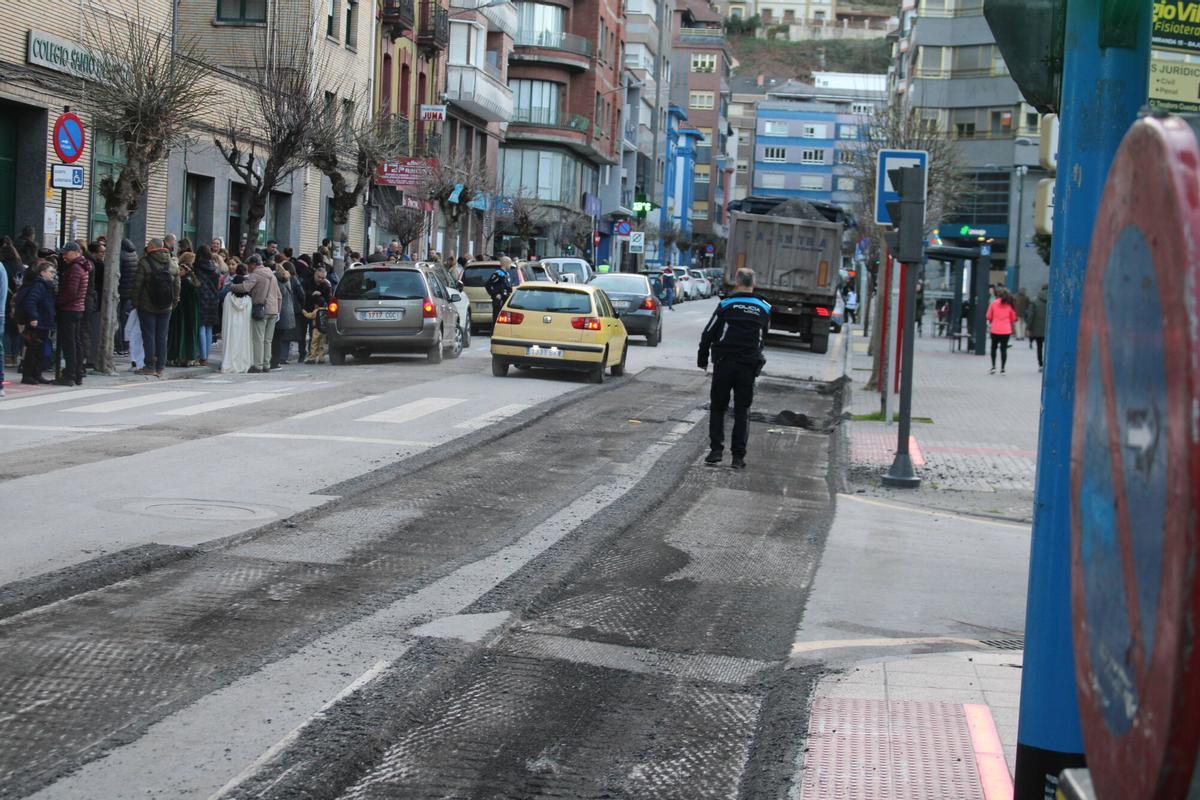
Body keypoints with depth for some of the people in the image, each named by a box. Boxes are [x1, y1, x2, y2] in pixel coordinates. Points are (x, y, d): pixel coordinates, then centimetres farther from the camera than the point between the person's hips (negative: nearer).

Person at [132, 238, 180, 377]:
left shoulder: (145, 263, -12)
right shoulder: (173, 264, 3)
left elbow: (137, 285, -10)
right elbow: (177, 286, 8)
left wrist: (135, 302, -1)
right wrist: (174, 302, 16)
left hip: (147, 307, -4)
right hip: (166, 308, 4)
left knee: (149, 336, 2)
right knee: (162, 337, 8)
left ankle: (150, 366, 1)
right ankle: (160, 367, 10)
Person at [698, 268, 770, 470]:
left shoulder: (726, 305, -5)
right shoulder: (764, 308, 4)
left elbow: (708, 334, -1)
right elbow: (765, 334, 15)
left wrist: (703, 358, 9)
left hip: (724, 364, -2)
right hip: (749, 366, 2)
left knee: (717, 407, 10)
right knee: (742, 411, 7)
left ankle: (716, 449, 2)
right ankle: (738, 456, 3)